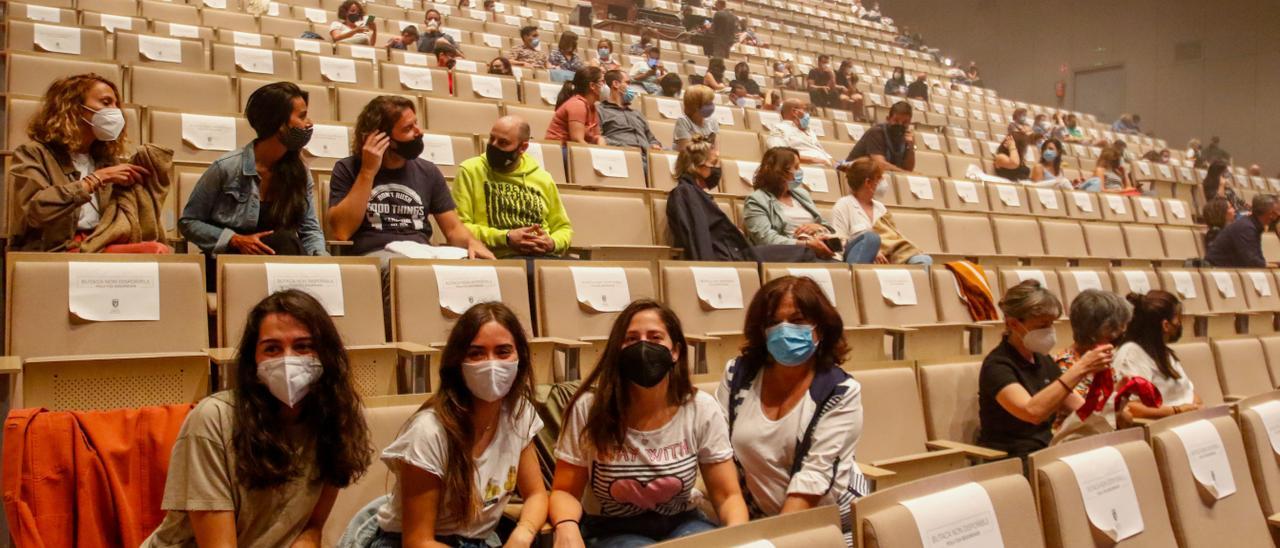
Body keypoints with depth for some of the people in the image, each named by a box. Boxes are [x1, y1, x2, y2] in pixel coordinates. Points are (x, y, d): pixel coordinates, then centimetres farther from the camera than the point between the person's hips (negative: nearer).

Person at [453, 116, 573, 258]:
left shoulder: (543, 178, 16)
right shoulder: (470, 171, 4)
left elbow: (563, 228, 23)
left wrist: (552, 244, 0)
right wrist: (506, 238, -12)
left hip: (544, 257, 5)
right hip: (497, 259, -5)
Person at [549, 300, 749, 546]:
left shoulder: (702, 409, -9)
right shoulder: (589, 408, -13)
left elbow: (728, 496, -6)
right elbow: (564, 491, -6)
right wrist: (567, 528, -29)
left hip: (681, 523, 2)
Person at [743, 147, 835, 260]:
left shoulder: (800, 193, 22)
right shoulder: (756, 201, 0)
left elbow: (828, 227, 22)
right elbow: (767, 240, -15)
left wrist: (818, 227, -2)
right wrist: (807, 245, -23)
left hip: (820, 253, 7)